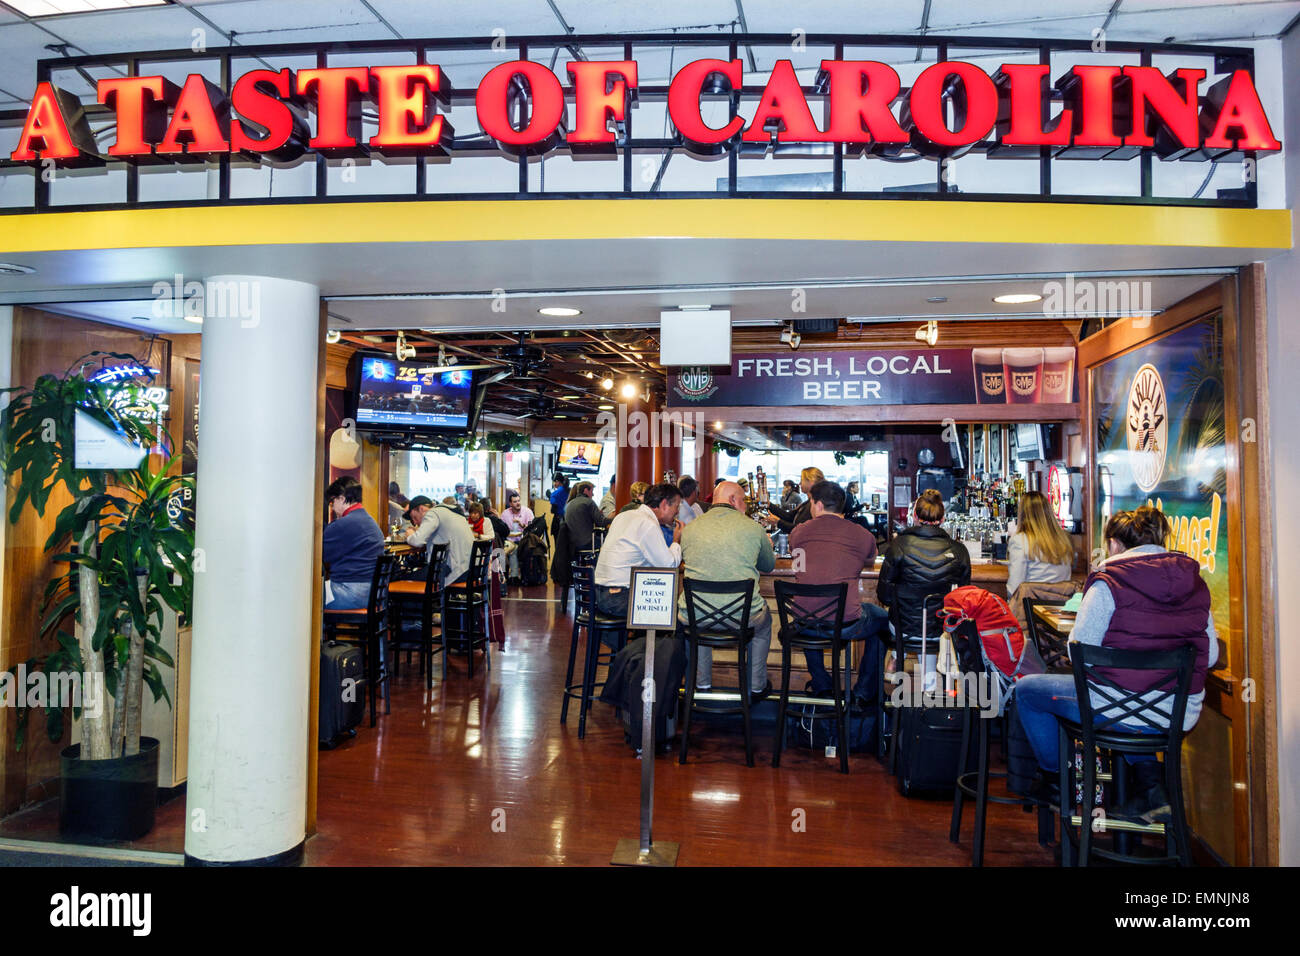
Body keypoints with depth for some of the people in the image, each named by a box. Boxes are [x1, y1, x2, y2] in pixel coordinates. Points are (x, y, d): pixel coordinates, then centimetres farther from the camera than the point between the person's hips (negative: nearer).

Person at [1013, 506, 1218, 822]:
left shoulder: (1108, 582, -12)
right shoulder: (1195, 580, 4)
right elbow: (1211, 656, 7)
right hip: (1184, 715, 6)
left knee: (1026, 689, 16)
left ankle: (1055, 780, 28)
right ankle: (1150, 783, 26)